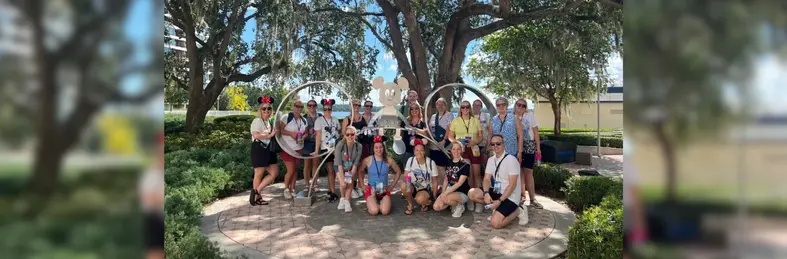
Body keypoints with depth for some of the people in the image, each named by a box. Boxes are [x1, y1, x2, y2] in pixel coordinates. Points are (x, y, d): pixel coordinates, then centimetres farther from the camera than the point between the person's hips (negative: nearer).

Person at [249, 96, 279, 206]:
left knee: (274, 173, 6)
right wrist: (270, 135, -18)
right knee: (259, 174, 1)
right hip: (259, 149, -9)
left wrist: (275, 133, 7)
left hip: (268, 150, 9)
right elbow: (256, 135, -25)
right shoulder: (257, 121, -10)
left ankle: (256, 192, 13)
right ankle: (257, 197, 13)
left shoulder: (270, 121, 17)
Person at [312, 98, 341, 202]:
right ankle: (333, 193, -1)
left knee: (335, 170, 6)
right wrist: (316, 151, -11)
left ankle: (330, 190, 20)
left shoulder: (335, 120, 9)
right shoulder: (319, 120, -4)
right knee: (331, 171, -6)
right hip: (326, 148, -4)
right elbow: (318, 136, -7)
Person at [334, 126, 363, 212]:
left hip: (351, 168, 1)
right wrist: (342, 180, -26)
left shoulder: (358, 146, -23)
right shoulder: (340, 145, -28)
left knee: (350, 183, -17)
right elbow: (339, 164, -25)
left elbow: (355, 164, -18)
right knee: (343, 184, -19)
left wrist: (351, 177, -22)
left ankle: (347, 202, 2)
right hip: (340, 167, -1)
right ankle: (343, 198, 10)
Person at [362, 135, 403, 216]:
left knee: (385, 212, -21)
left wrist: (392, 186, 6)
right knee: (374, 211, -24)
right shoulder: (367, 160, -7)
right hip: (371, 189, -1)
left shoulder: (389, 160, -4)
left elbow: (398, 172, 10)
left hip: (384, 190, 1)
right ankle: (370, 204, 13)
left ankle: (382, 203, 15)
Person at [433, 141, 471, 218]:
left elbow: (460, 182, -19)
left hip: (462, 193, -6)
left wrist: (446, 193, -24)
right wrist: (443, 192, -5)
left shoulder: (465, 165, -11)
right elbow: (446, 179, 12)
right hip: (450, 190, 6)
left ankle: (459, 206, -3)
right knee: (437, 207, -16)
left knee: (446, 199, -35)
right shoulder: (449, 163, 8)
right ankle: (453, 204, 12)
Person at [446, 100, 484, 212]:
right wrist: (456, 141, -13)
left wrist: (474, 142, -11)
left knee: (476, 174, 2)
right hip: (461, 149, -2)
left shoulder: (476, 120, 8)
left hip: (474, 149, 2)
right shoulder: (455, 121, 5)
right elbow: (450, 136, 7)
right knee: (468, 173, -5)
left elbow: (481, 137, 9)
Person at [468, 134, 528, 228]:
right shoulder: (491, 160, 6)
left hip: (509, 196, -7)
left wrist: (499, 201, -23)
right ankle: (496, 208, 6)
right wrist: (486, 193, -20)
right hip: (496, 192, 7)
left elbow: (512, 185, -20)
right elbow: (486, 179, 1)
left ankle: (517, 211, 3)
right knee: (472, 193, -10)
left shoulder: (511, 160, -17)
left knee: (495, 223, -23)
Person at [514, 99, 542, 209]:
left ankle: (532, 199, 1)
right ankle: (522, 195, 13)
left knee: (528, 172, -3)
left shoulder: (530, 116, 1)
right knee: (520, 172, 1)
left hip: (529, 147, -1)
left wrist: (538, 148, -2)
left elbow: (536, 132, 1)